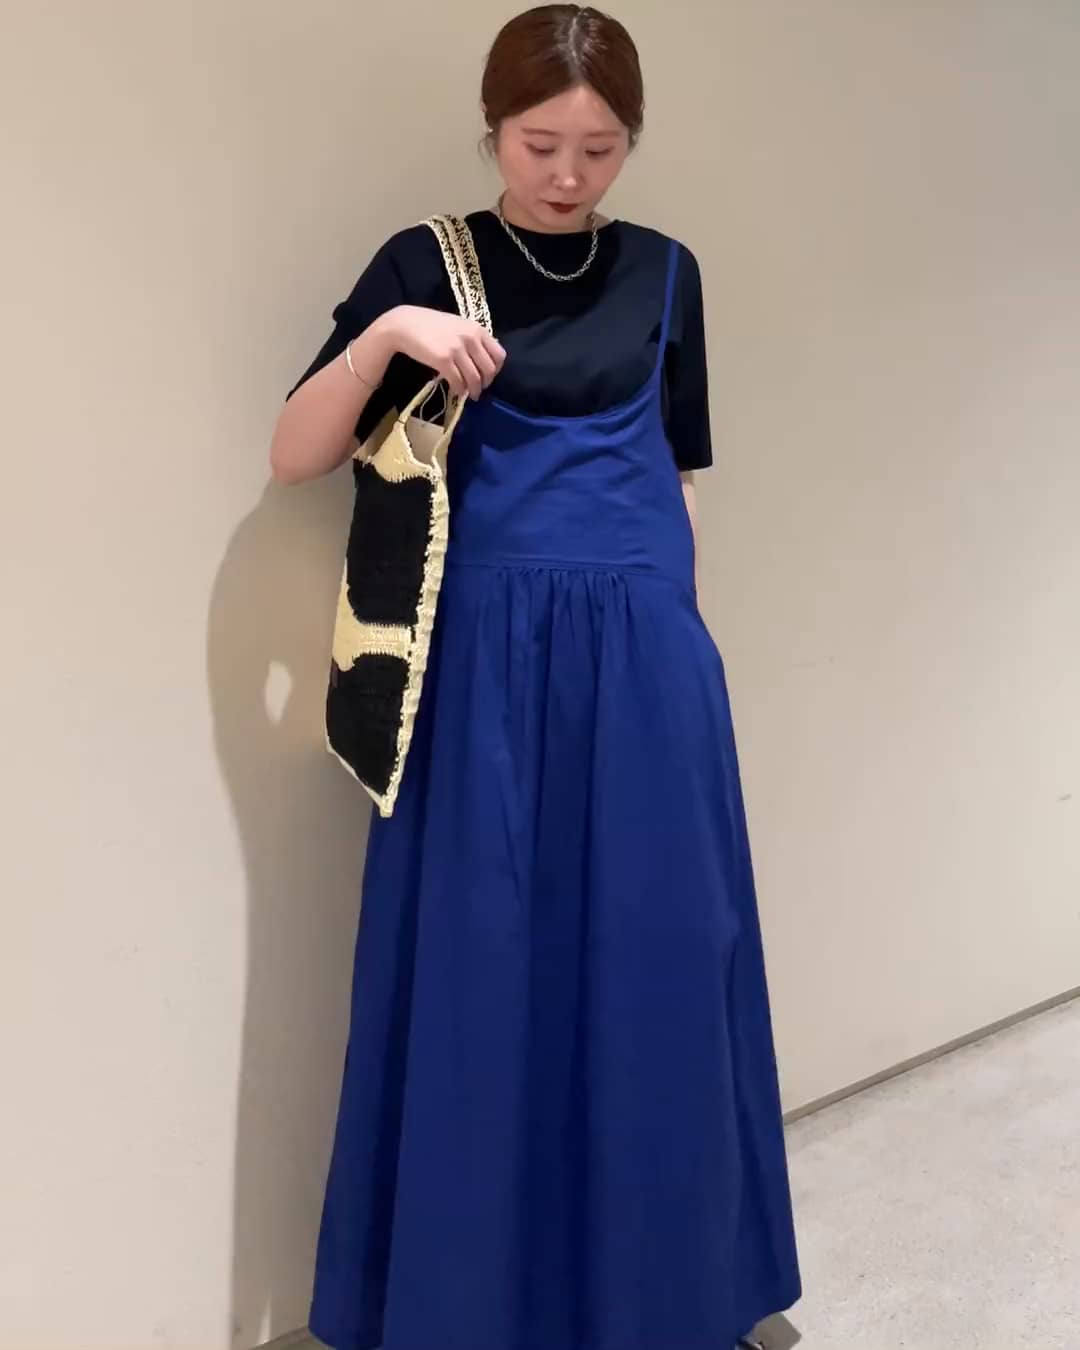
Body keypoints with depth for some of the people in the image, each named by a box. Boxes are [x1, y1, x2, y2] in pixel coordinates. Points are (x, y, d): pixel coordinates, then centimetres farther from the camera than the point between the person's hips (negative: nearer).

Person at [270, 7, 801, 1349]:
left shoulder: (664, 272, 11)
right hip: (488, 659, -2)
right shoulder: (425, 263, 3)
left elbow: (677, 473, 16)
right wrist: (384, 335, -18)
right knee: (487, 966, 3)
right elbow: (292, 458, -3)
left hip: (644, 658, 3)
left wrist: (658, 618, 10)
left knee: (652, 956, 8)